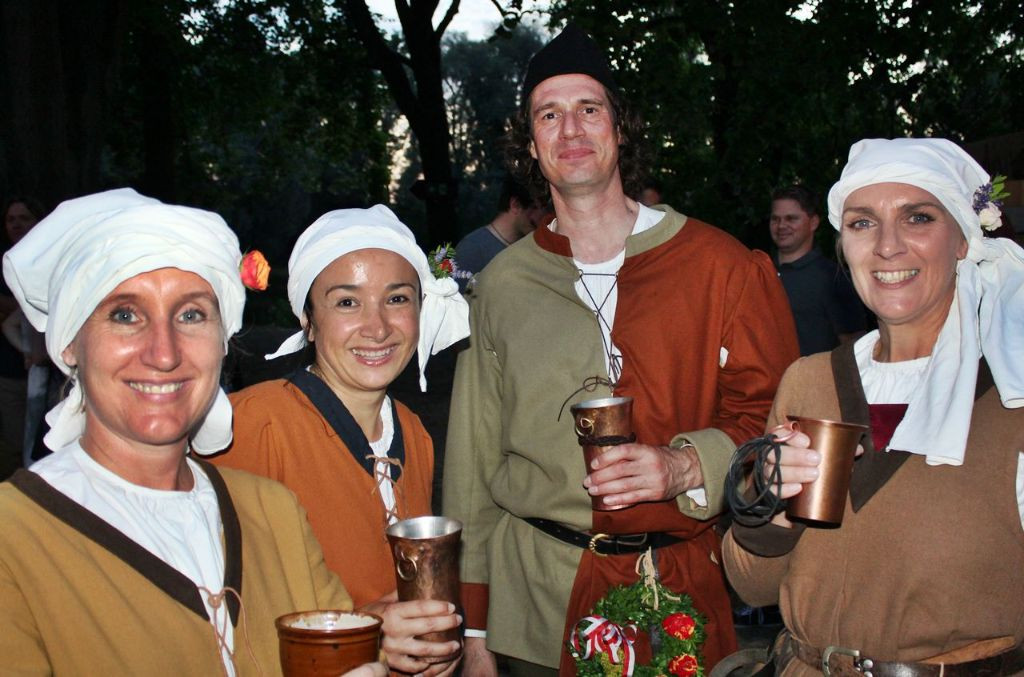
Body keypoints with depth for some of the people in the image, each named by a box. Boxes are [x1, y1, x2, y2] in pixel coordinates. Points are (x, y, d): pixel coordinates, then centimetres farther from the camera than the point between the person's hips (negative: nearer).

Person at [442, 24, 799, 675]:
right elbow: (473, 459, 6)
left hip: (684, 592, -1)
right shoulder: (503, 283, 4)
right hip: (536, 593, 2)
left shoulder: (721, 267, -3)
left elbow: (775, 418, 1)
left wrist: (686, 465, -20)